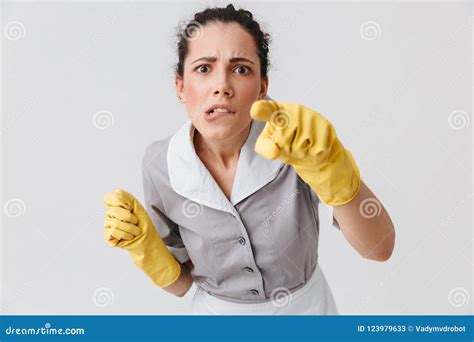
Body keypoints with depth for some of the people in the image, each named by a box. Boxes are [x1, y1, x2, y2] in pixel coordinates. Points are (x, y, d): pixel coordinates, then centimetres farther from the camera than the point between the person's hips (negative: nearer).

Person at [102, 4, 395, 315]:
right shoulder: (160, 164, -19)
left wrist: (330, 167, -47)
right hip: (219, 312, 1)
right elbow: (180, 282, -7)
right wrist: (145, 245, -27)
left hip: (307, 306, 0)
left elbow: (380, 248, -31)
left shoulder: (296, 140, -24)